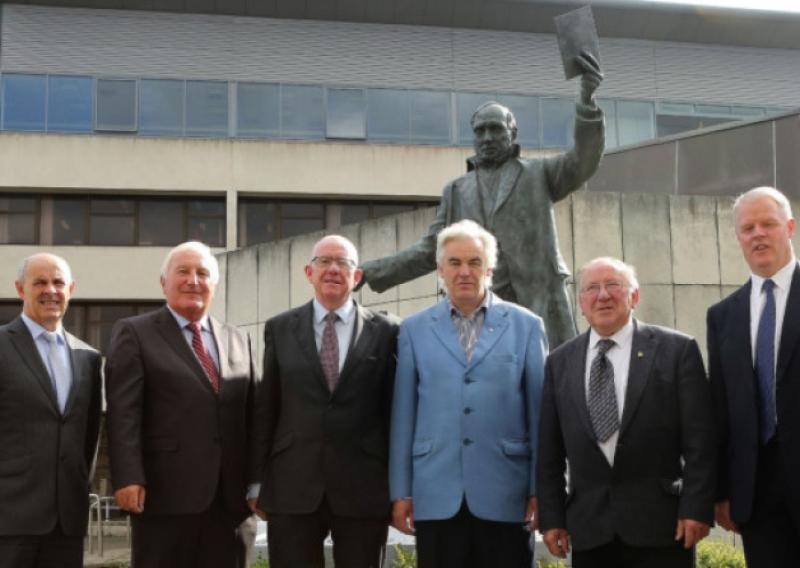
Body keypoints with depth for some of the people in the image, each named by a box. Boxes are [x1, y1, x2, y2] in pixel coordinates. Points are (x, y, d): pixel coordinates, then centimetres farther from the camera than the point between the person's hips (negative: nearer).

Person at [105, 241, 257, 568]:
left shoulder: (237, 340, 16)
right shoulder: (135, 333, 2)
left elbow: (251, 413, 15)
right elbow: (123, 413, -7)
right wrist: (127, 478, -17)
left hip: (229, 495, 4)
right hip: (164, 491, -4)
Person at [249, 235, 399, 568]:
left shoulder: (384, 332, 3)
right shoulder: (280, 329, 7)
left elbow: (394, 410, 3)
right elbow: (266, 408, 7)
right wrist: (257, 480, 5)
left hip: (364, 487, -1)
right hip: (292, 487, 1)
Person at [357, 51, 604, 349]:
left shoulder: (538, 174, 12)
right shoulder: (456, 191, 17)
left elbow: (582, 162, -5)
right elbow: (429, 251, 16)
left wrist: (587, 100, -20)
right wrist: (369, 271, 7)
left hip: (541, 300, -2)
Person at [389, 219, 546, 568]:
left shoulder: (526, 326, 5)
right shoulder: (414, 329, 7)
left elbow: (539, 411, 4)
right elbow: (403, 414, 6)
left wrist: (539, 489, 1)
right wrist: (400, 492, 3)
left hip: (504, 497, 0)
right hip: (437, 497, 1)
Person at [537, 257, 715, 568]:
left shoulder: (677, 349, 0)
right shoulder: (559, 362, 8)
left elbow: (699, 439, -3)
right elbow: (549, 449, 8)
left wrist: (697, 508, -8)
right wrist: (551, 517, 4)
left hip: (660, 526, -2)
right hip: (589, 529, 2)